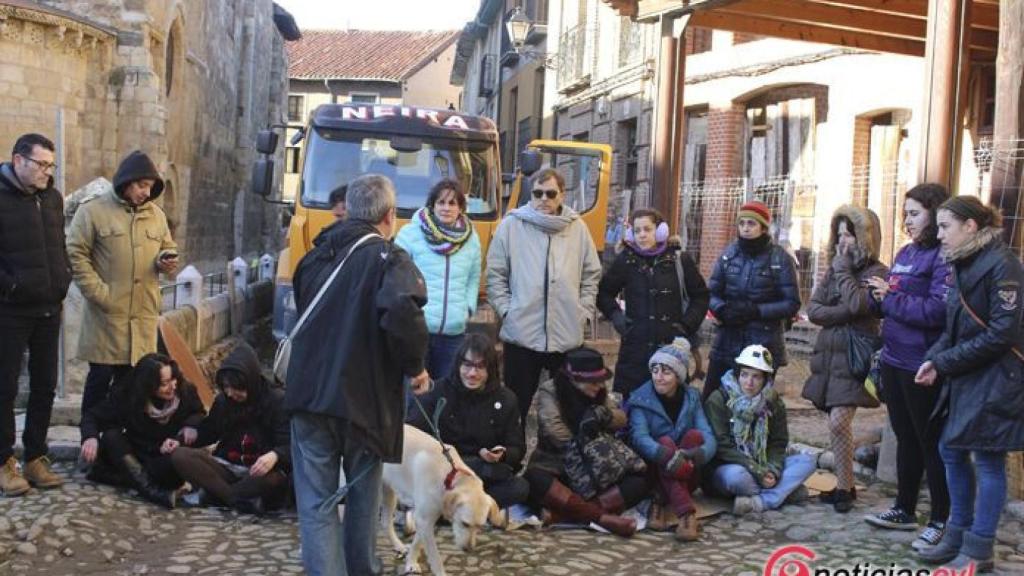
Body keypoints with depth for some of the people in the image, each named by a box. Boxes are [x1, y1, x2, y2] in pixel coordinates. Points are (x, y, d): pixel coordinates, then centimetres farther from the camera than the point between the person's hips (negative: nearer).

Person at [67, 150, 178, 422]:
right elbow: (75, 255, -7)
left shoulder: (156, 214, 12)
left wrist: (167, 260, -1)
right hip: (106, 313, -5)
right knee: (100, 377, 1)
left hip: (144, 314, 5)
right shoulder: (93, 210, -5)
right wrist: (99, 292, -14)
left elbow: (168, 247, 23)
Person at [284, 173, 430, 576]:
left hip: (308, 393, 3)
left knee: (316, 501, 4)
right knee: (363, 493, 18)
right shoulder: (389, 259, -8)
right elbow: (401, 311, -28)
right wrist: (415, 367, -14)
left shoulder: (315, 256, 12)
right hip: (363, 397, -3)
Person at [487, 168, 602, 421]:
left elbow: (592, 274, 13)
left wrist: (583, 310, 5)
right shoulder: (512, 225, -2)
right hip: (521, 334, -2)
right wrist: (506, 309, -4)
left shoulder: (577, 228, 4)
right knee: (517, 403, 6)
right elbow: (495, 274, 2)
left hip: (568, 336, 2)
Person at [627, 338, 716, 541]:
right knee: (665, 442, -30)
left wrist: (700, 453, -35)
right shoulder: (641, 399, -6)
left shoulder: (692, 396, 2)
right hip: (656, 472, -2)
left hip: (687, 473, 3)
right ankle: (686, 514, -47)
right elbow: (640, 437, -23)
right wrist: (667, 455, -44)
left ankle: (665, 502, -31)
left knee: (695, 435, -23)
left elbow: (708, 437, -11)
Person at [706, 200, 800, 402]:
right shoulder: (729, 254, 5)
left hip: (763, 347, -3)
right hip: (726, 344, 3)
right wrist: (722, 309, -16)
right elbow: (711, 293, 6)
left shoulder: (780, 259, -5)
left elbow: (791, 304, -6)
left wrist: (756, 310, -18)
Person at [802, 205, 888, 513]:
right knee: (838, 423, 7)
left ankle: (844, 488, -3)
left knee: (838, 422, -14)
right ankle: (845, 486, 16)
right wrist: (844, 314, -10)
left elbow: (857, 305, -20)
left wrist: (844, 269, -8)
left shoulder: (877, 272, -4)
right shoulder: (834, 269, 15)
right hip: (829, 351, 6)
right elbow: (813, 309, 6)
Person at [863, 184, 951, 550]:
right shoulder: (906, 253, 12)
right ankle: (905, 510, 31)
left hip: (922, 367, -9)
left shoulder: (944, 258, -14)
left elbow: (937, 310, -25)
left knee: (930, 442, 2)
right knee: (905, 438, 18)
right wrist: (880, 296, -6)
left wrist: (890, 297, -15)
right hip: (895, 362, 9)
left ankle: (941, 521, 14)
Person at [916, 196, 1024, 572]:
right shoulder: (963, 264, 10)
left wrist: (945, 362, -17)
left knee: (988, 459, -1)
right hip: (966, 376, 9)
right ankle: (957, 535, 25)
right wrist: (935, 358, -1)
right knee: (951, 450, 12)